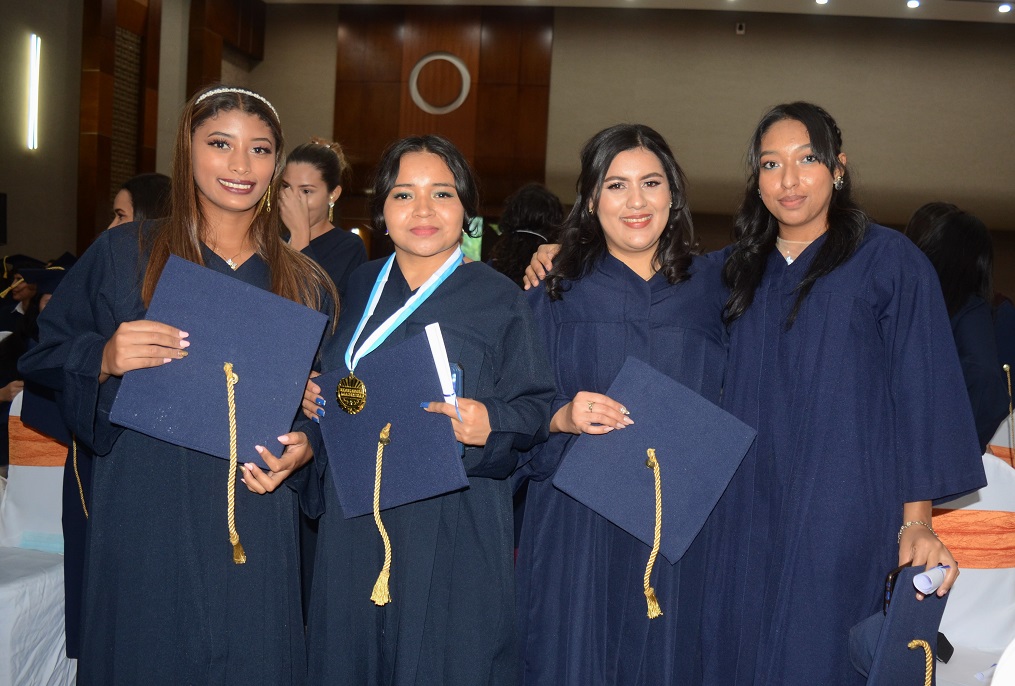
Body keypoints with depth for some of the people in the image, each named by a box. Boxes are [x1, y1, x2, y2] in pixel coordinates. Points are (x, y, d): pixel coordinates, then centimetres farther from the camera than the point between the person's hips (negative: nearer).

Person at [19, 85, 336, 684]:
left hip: (255, 536, 1)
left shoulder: (306, 285, 7)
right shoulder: (124, 253, 3)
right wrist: (103, 359, -16)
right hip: (143, 527, -1)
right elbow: (41, 359, 4)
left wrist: (301, 452, -9)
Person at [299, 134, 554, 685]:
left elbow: (538, 407, -5)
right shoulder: (360, 288, 8)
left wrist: (490, 424, -23)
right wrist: (315, 396, 1)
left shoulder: (500, 299, -4)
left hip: (455, 528, -4)